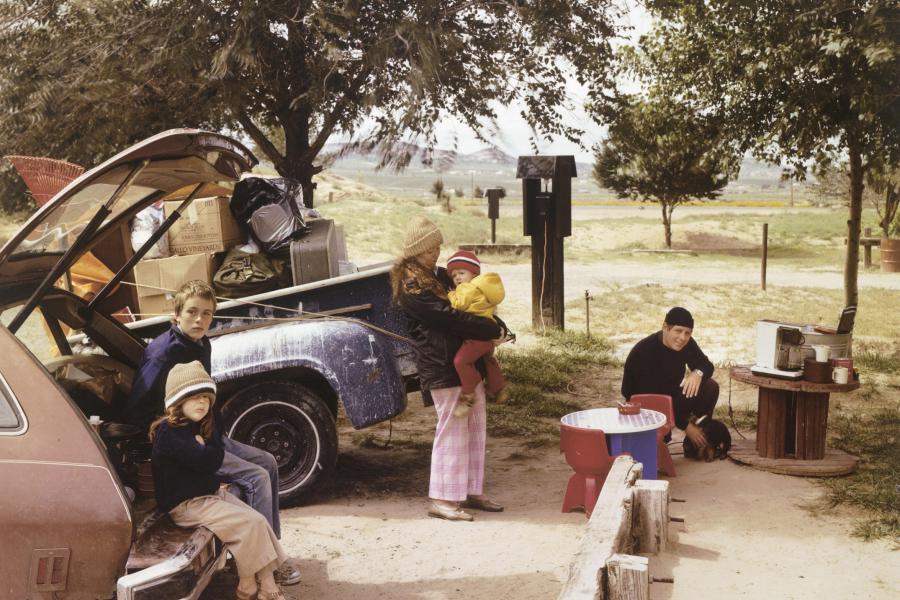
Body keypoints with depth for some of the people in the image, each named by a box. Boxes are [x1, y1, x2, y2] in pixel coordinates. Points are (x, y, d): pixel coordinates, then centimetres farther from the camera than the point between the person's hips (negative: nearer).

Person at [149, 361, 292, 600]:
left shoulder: (197, 427, 11)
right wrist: (204, 448, -8)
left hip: (210, 492, 9)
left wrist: (203, 445, -14)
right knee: (249, 524, -19)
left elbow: (218, 455, 2)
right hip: (186, 504, -9)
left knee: (259, 521, -5)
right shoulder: (169, 431, -21)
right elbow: (207, 461, -27)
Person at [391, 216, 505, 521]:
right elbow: (450, 318, -20)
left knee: (474, 428, 12)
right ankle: (441, 499, 4)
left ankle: (470, 491, 22)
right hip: (443, 368, -9)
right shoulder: (411, 287, -14)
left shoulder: (438, 275, 16)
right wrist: (494, 330, -14)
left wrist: (492, 327, 3)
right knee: (452, 430, -5)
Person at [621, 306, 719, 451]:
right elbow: (651, 396, -30)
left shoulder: (686, 343, -9)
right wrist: (685, 426, -28)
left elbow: (707, 365, -2)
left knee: (710, 387, -15)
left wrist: (698, 373, -31)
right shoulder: (644, 352, -30)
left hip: (672, 397, 6)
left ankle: (702, 439, -2)